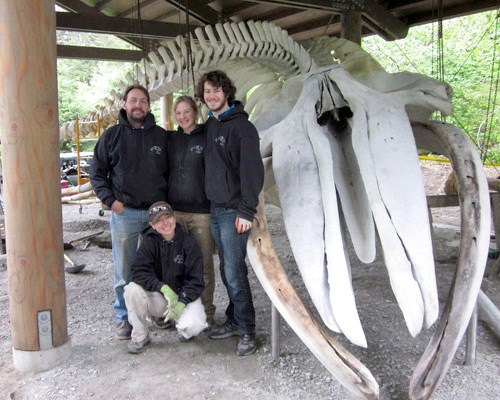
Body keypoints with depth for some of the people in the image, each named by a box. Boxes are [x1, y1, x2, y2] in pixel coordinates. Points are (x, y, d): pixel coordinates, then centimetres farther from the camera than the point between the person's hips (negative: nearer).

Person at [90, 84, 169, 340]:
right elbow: (97, 172, 6)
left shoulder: (161, 136, 7)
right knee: (124, 271, 5)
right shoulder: (112, 135, 3)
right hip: (124, 214, -1)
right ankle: (124, 318, 20)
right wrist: (110, 200, -6)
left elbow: (171, 171, 13)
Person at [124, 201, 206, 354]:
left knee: (194, 326, -30)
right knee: (132, 289, -27)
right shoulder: (149, 242, -6)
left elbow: (195, 280, -11)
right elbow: (138, 272, -18)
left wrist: (181, 302, -25)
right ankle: (140, 337, -5)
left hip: (184, 295, -2)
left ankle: (186, 330, 11)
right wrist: (163, 287, -32)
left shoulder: (189, 243, -10)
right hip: (157, 297, 2)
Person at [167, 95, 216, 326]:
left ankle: (206, 312, 17)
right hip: (175, 211, 4)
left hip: (201, 211, -3)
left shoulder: (207, 138, -1)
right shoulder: (170, 139, 11)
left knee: (203, 264, 3)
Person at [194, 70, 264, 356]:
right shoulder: (210, 125, 14)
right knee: (227, 271, 14)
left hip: (234, 211, -8)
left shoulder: (241, 126, -10)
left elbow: (252, 170, -16)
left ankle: (247, 331, 6)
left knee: (235, 273, -6)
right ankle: (235, 321, 26)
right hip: (215, 209, 8)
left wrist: (247, 211, -19)